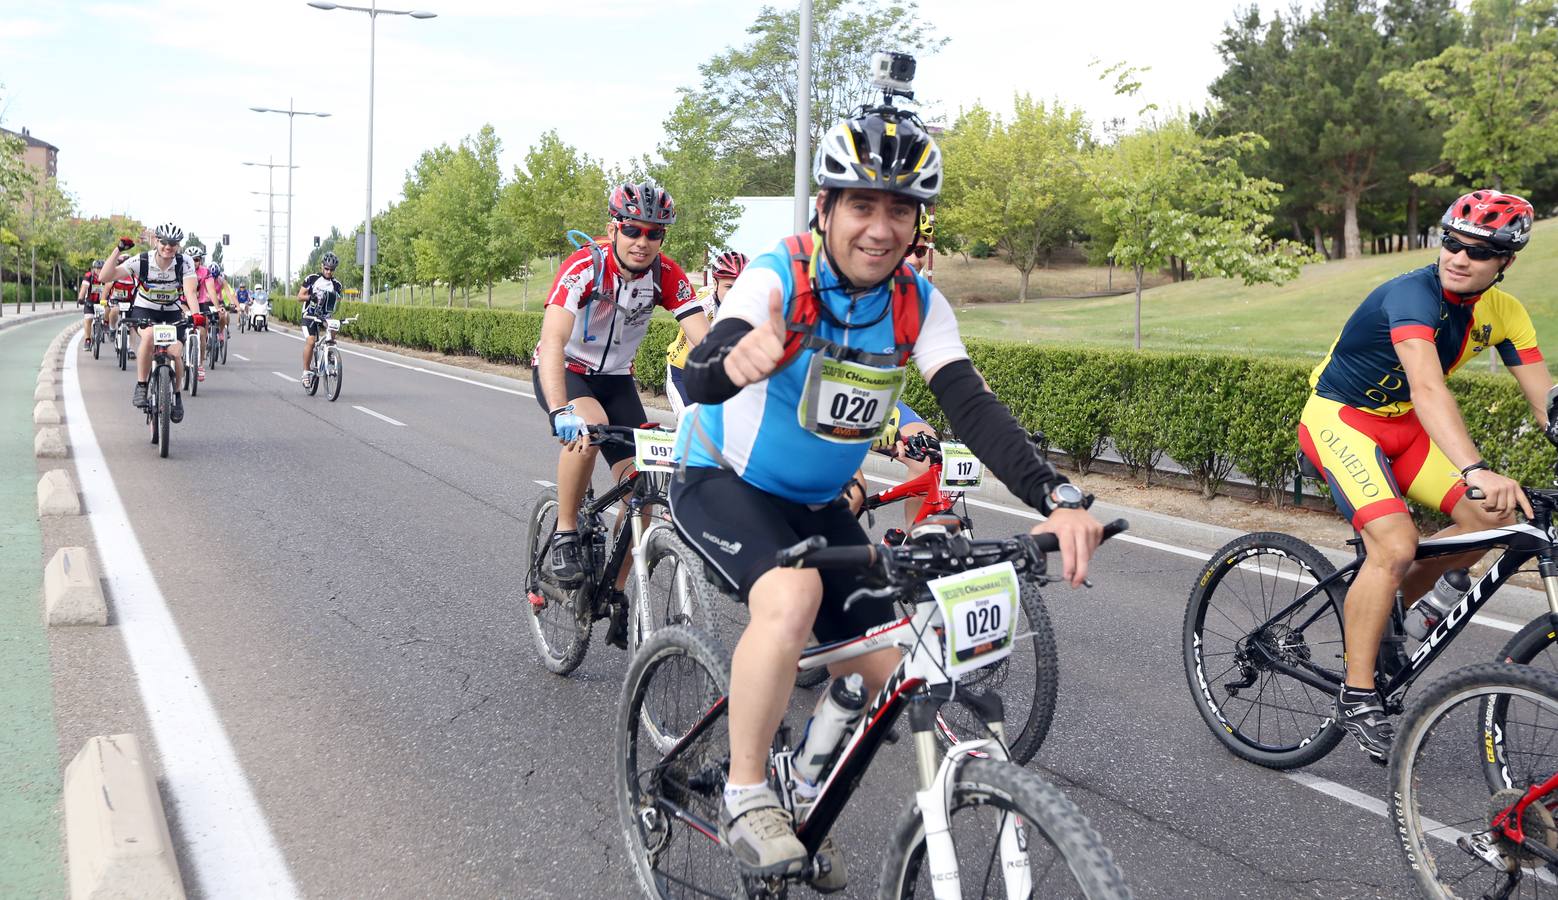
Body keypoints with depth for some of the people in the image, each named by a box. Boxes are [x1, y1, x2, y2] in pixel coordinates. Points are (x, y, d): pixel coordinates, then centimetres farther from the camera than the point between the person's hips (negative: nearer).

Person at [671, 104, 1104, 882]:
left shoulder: (919, 307, -12)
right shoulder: (778, 277, -24)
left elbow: (973, 407, -22)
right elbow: (699, 376, -40)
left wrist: (1059, 500, -39)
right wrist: (734, 359, -66)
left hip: (817, 504, 5)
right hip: (724, 484, -5)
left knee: (881, 678, -1)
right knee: (792, 596, -35)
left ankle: (802, 795, 28)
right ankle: (746, 796, -16)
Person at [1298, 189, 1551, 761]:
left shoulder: (1503, 313, -5)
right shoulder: (1414, 294, -28)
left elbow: (1545, 399, -7)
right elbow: (1427, 387, -43)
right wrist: (1475, 470, -56)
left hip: (1402, 426, 7)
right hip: (1340, 419, -7)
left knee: (1492, 518, -5)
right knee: (1395, 543, -25)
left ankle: (1377, 614, 14)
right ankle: (1356, 697, -13)